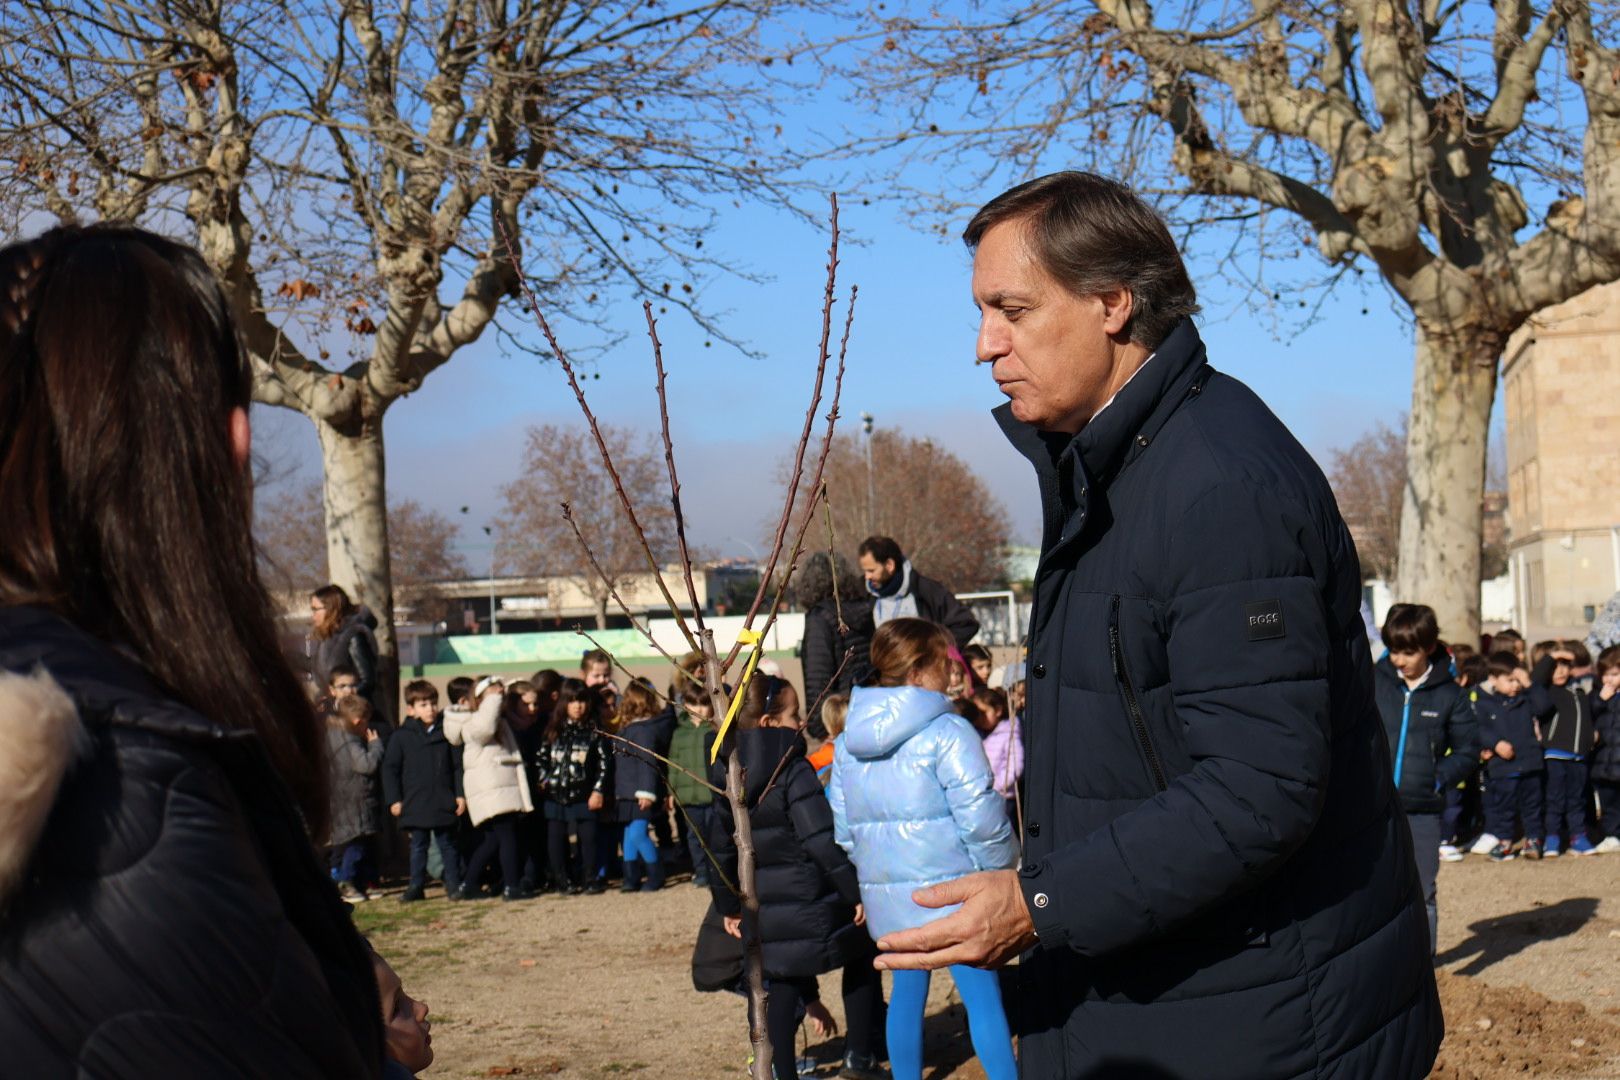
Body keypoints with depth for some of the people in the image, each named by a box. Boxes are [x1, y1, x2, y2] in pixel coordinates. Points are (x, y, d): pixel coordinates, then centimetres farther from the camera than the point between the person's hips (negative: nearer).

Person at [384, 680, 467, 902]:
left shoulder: (447, 733, 3)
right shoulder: (401, 736, 0)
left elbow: (458, 765, 6)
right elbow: (389, 769, 1)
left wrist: (460, 794, 0)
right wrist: (394, 800, -4)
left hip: (444, 803, 0)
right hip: (415, 805, 0)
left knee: (447, 845, 7)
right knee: (418, 846, 8)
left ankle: (454, 884, 15)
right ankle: (416, 886, 16)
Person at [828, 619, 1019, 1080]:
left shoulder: (847, 742, 7)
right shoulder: (947, 733, -15)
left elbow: (844, 827, 12)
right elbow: (981, 817, -17)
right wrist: (1000, 868, -2)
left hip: (886, 897, 6)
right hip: (950, 888, -6)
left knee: (907, 991, 17)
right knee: (982, 997, 1)